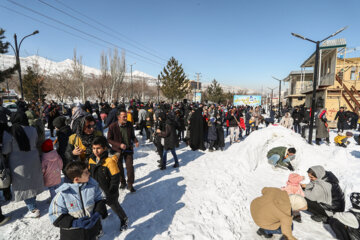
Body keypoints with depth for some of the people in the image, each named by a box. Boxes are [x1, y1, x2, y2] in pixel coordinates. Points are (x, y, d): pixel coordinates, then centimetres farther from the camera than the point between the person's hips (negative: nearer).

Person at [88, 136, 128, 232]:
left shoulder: (110, 161, -27)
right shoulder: (91, 160, -7)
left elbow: (115, 180, -22)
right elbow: (90, 175, 9)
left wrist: (111, 194, -18)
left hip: (108, 193, -4)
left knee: (115, 206, 18)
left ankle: (124, 220, 47)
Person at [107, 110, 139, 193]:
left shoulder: (129, 124, -7)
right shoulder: (113, 126, -16)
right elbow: (109, 139, -11)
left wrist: (135, 141, -15)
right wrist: (119, 145, -22)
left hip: (128, 149, 1)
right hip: (118, 150, -1)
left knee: (130, 167, 1)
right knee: (119, 167, 16)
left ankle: (130, 184, 17)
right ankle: (122, 182, 38)